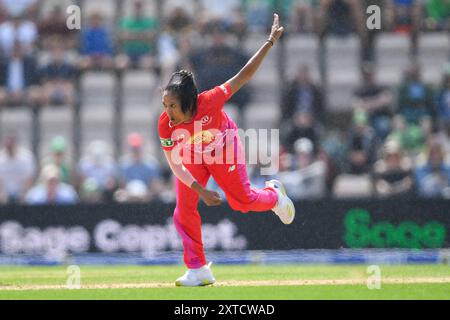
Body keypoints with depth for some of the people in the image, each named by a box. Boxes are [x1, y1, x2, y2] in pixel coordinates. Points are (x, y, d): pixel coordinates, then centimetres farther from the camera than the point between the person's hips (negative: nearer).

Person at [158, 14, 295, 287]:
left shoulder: (210, 102, -40)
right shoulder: (165, 125, -32)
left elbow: (245, 75, -34)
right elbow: (175, 164, -23)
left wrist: (271, 42, -36)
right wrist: (200, 190, -31)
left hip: (223, 149, -2)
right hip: (192, 157, 2)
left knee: (243, 201, 3)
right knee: (184, 210, -8)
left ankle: (273, 195, 39)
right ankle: (198, 270, 1)